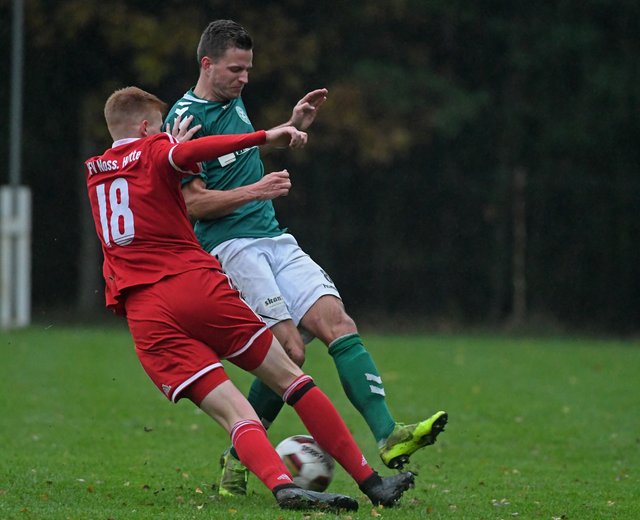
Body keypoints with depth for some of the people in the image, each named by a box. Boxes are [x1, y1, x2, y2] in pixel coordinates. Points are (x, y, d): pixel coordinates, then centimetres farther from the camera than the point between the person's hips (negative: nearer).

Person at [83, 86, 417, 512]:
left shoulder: (95, 174, 22)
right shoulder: (152, 152, 5)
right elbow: (187, 154, -18)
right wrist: (263, 137, -24)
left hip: (145, 314, 4)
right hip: (198, 285, -4)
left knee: (234, 414, -8)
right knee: (291, 379, 7)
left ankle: (280, 482, -35)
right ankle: (370, 481, 6)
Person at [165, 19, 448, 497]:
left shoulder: (234, 102, 17)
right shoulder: (185, 119, -9)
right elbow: (193, 203, -13)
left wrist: (294, 126, 23)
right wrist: (255, 190, -19)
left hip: (274, 237, 8)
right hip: (231, 246, -8)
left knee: (339, 323, -11)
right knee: (289, 350, -19)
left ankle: (389, 438, -20)